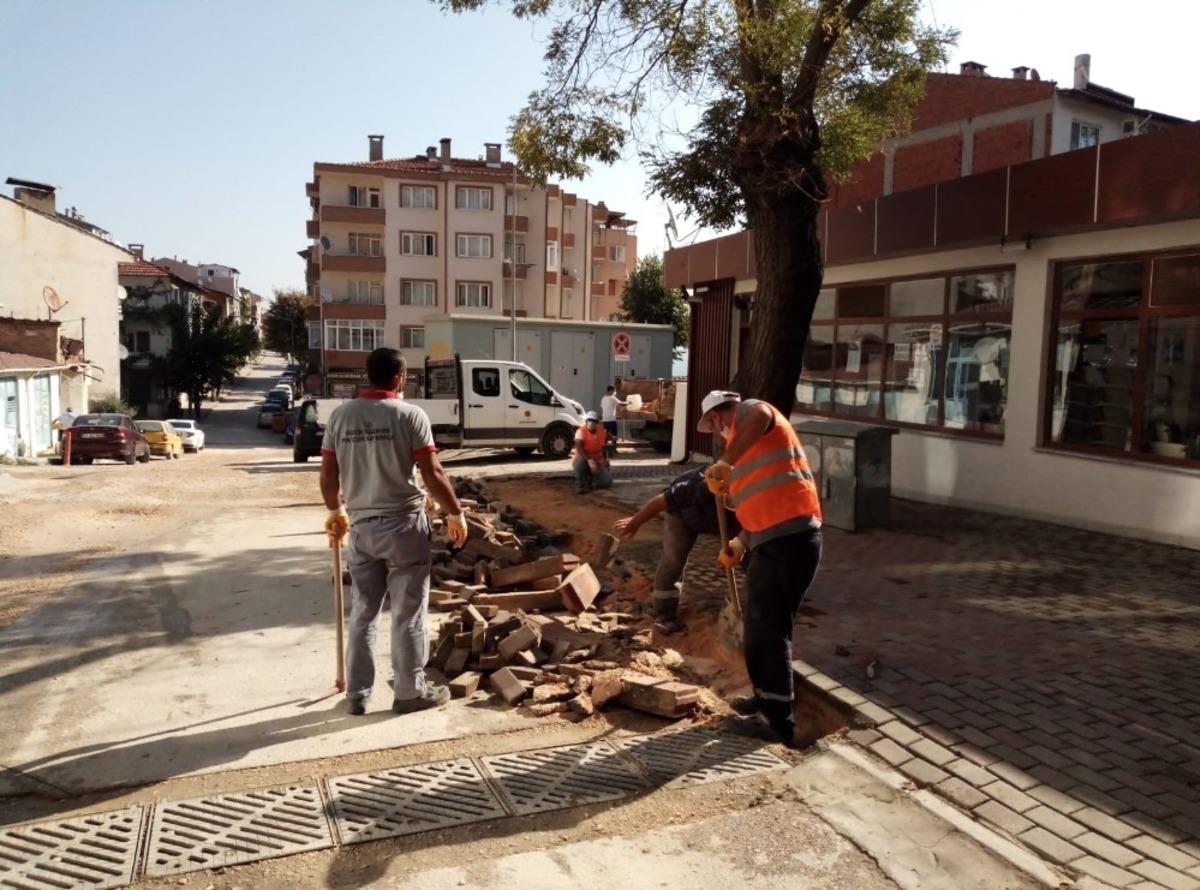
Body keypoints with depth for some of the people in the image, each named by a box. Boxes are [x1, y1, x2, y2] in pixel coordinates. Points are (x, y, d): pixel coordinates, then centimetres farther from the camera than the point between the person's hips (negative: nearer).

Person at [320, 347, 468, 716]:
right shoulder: (410, 415, -10)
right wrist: (456, 513, -2)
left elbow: (328, 475, 7)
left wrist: (336, 511, 24)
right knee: (408, 614, 6)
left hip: (361, 526, 5)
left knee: (363, 613, 14)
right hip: (403, 525, -4)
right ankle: (410, 692, 15)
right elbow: (432, 474, -13)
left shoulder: (340, 415, 3)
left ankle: (357, 694, 21)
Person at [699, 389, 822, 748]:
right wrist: (741, 544, 20)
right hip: (777, 539, 10)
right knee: (758, 623, 19)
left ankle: (778, 719, 4)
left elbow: (761, 415, -28)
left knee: (769, 627, -4)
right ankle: (768, 698, 33)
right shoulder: (748, 445, 27)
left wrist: (725, 463, -27)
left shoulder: (746, 411, 0)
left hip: (789, 537, -10)